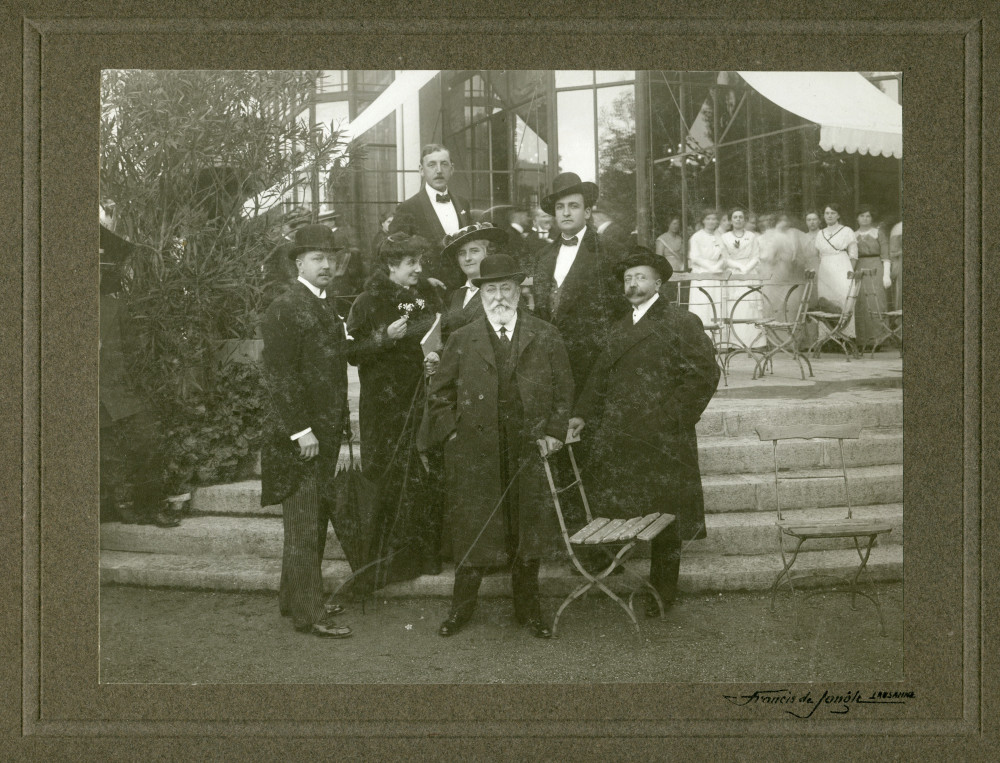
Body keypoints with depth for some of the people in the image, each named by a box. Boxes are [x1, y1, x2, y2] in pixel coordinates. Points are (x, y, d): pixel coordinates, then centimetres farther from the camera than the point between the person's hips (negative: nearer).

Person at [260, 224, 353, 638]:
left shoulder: (327, 308, 16)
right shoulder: (285, 308, -12)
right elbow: (279, 376, -17)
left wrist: (342, 422, 15)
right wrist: (301, 430, -20)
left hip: (325, 433, 9)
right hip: (298, 436, -9)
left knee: (316, 521, 14)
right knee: (304, 526, -4)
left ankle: (294, 597, 26)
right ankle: (308, 613, 2)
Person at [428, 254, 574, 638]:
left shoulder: (545, 337, 5)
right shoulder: (461, 340, 4)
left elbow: (563, 389, 8)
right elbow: (440, 394, 9)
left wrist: (554, 432, 0)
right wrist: (451, 433, 0)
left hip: (530, 449, 1)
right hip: (474, 452, -1)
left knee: (528, 530, 9)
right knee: (472, 531, 5)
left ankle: (528, 609, 24)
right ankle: (462, 607, 21)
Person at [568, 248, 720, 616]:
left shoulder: (681, 322, -3)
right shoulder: (621, 327, 17)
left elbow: (704, 374, -8)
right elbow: (601, 375, 18)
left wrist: (671, 417, -13)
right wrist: (583, 414, 6)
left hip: (662, 441, -5)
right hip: (619, 440, 5)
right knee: (615, 508, 0)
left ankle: (662, 591, 14)